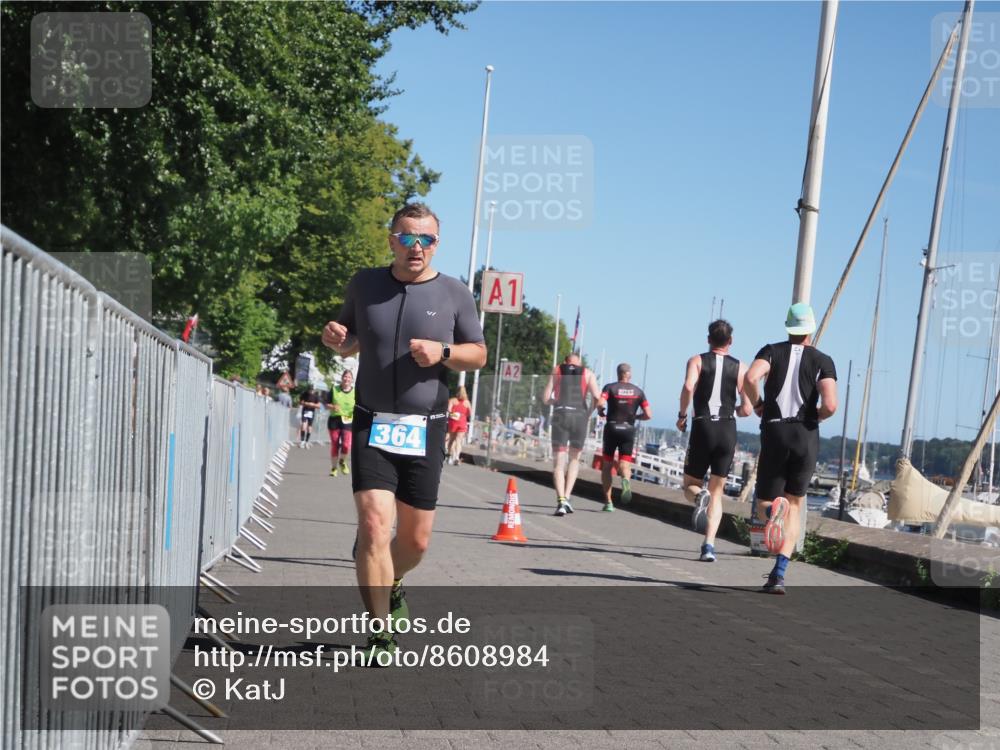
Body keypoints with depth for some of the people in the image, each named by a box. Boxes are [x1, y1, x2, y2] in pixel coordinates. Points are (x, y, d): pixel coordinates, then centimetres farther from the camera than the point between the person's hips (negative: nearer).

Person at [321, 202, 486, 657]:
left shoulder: (454, 294, 2)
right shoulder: (364, 284, 6)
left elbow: (479, 355, 5)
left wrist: (443, 352, -15)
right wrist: (336, 340, -5)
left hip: (424, 430, 1)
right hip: (372, 426, 0)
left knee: (416, 540, 7)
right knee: (374, 524, -16)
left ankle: (391, 584, 42)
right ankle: (381, 638, -9)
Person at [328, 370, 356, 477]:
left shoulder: (355, 392, 5)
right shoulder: (334, 390, 7)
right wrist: (332, 407, -11)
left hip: (348, 421, -1)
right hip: (334, 420, 1)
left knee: (346, 445, -15)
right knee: (334, 445, 3)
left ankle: (342, 461, 16)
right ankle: (334, 468, 19)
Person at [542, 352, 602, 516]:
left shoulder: (556, 371, 16)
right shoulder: (588, 373, 15)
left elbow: (545, 399, 9)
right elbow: (597, 397, 0)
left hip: (560, 415, 0)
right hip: (580, 415, 0)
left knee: (558, 462, 2)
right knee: (574, 459, 18)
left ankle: (561, 500, -15)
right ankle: (567, 497, 3)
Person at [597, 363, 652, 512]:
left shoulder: (610, 387, 0)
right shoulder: (638, 391, 6)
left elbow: (600, 404, -19)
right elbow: (648, 414, 0)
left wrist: (601, 412, 2)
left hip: (611, 429, -1)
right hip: (629, 431, 1)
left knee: (607, 466, 12)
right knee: (625, 465, 0)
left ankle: (608, 501, 8)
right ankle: (626, 480, -36)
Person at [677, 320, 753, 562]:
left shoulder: (697, 361, 5)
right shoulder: (740, 367, 8)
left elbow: (688, 387, -17)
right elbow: (747, 409, 1)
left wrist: (682, 415, -3)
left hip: (703, 427, -1)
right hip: (728, 431, 1)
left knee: (691, 484, 15)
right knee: (717, 492, 9)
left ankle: (700, 497, -22)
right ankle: (709, 545, -6)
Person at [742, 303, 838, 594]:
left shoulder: (772, 351, 6)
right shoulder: (823, 361, 4)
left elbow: (750, 378, -16)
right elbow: (830, 405, -11)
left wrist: (757, 404, 3)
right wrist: (815, 416, 11)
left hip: (774, 433, 0)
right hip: (806, 437, 0)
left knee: (763, 506, 10)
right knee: (795, 505, 15)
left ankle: (772, 510, -31)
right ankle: (779, 574, 1)